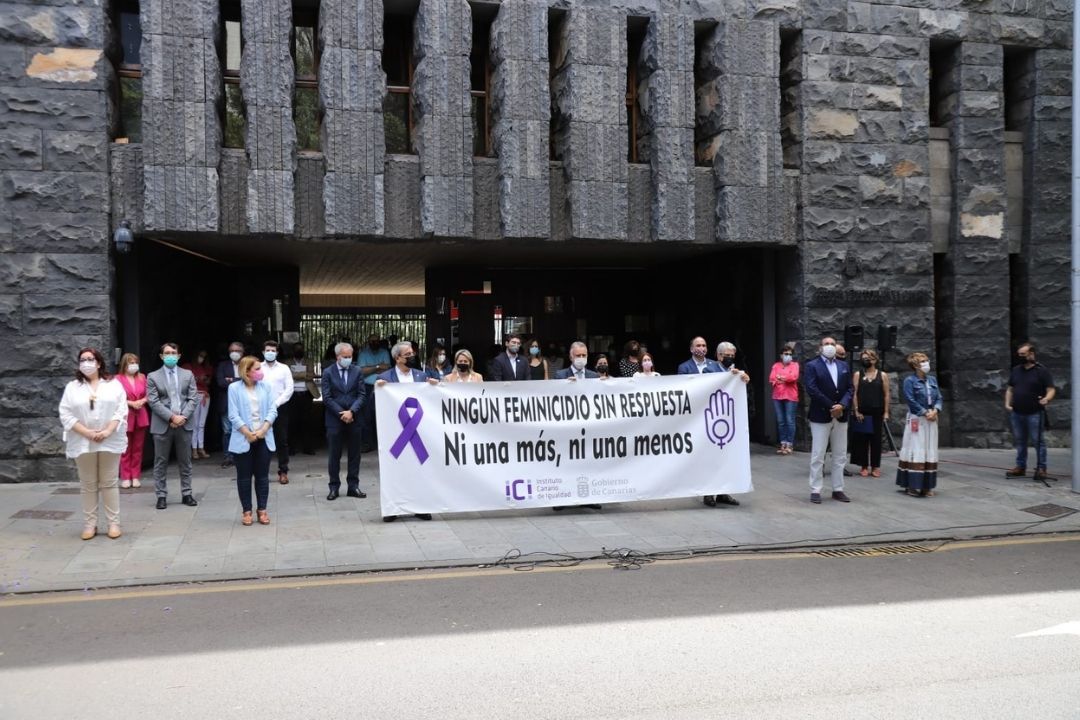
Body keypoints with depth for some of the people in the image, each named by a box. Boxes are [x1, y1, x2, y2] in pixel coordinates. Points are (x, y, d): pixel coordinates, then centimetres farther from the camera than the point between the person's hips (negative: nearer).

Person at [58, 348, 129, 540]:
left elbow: (121, 410, -3)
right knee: (88, 485, 6)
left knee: (110, 483, 4)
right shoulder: (72, 387, 5)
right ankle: (89, 524, 12)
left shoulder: (114, 385, 4)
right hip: (83, 443, 1)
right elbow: (66, 415, -2)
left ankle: (113, 523, 9)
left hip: (110, 442, -1)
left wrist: (108, 431, -16)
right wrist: (87, 433, -14)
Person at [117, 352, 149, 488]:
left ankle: (135, 477, 13)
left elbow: (148, 395, 13)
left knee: (138, 448, 6)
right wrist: (131, 403, -14)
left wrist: (142, 401, -6)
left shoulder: (142, 377, 12)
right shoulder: (118, 379, -4)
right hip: (125, 416, -4)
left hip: (141, 416, 4)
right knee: (125, 449, 0)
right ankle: (125, 478, 8)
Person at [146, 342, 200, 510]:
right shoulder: (153, 376, 2)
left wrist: (183, 417, -11)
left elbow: (193, 398, 3)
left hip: (184, 424, 2)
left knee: (185, 462, 8)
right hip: (162, 425, -2)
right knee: (161, 463, 4)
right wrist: (172, 417, -15)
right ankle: (161, 496, 11)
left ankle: (186, 494, 16)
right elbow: (154, 402, -6)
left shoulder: (188, 374, 8)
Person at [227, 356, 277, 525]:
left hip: (263, 438, 2)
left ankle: (262, 510, 15)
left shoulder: (266, 386, 5)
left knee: (262, 476, 6)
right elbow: (233, 415, -8)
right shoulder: (234, 388, -3)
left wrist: (263, 430, -13)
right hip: (243, 439, -2)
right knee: (244, 476, 5)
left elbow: (272, 411, 0)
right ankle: (246, 511, 13)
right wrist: (248, 434, -13)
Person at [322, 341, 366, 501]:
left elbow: (362, 395, 1)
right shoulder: (328, 372, -1)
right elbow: (327, 398, -5)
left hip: (353, 418, 2)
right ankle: (334, 487, 13)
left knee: (354, 454, 6)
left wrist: (351, 412, -12)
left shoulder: (357, 371, 4)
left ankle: (353, 486, 14)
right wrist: (341, 414, -11)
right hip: (334, 419, -2)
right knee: (334, 455, 4)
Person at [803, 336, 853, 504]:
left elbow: (849, 389, 6)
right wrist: (831, 407, -16)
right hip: (820, 416, -5)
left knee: (840, 456, 8)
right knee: (817, 456, -2)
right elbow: (812, 390, -14)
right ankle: (815, 490, 3)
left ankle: (838, 489, 16)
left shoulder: (844, 366, 13)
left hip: (841, 416, 5)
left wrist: (842, 405, -12)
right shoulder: (812, 366, -3)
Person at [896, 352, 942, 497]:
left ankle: (927, 486, 13)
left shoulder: (932, 379, 12)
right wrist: (925, 412, -15)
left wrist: (935, 411, -8)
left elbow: (939, 398, 9)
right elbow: (911, 400, -13)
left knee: (930, 452, 8)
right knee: (916, 452, -6)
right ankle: (913, 486, -2)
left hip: (931, 420, 6)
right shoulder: (910, 380, -7)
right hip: (916, 420, -6)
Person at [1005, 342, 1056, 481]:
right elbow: (1010, 389, 18)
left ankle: (1041, 468, 3)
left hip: (1034, 413, -5)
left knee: (1038, 441, -3)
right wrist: (1007, 403, 5)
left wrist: (1046, 399, -28)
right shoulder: (1016, 370, 12)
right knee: (1019, 441, 12)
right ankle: (1020, 467, 21)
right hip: (1016, 413, 6)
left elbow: (1051, 389, -8)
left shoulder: (1041, 371, -4)